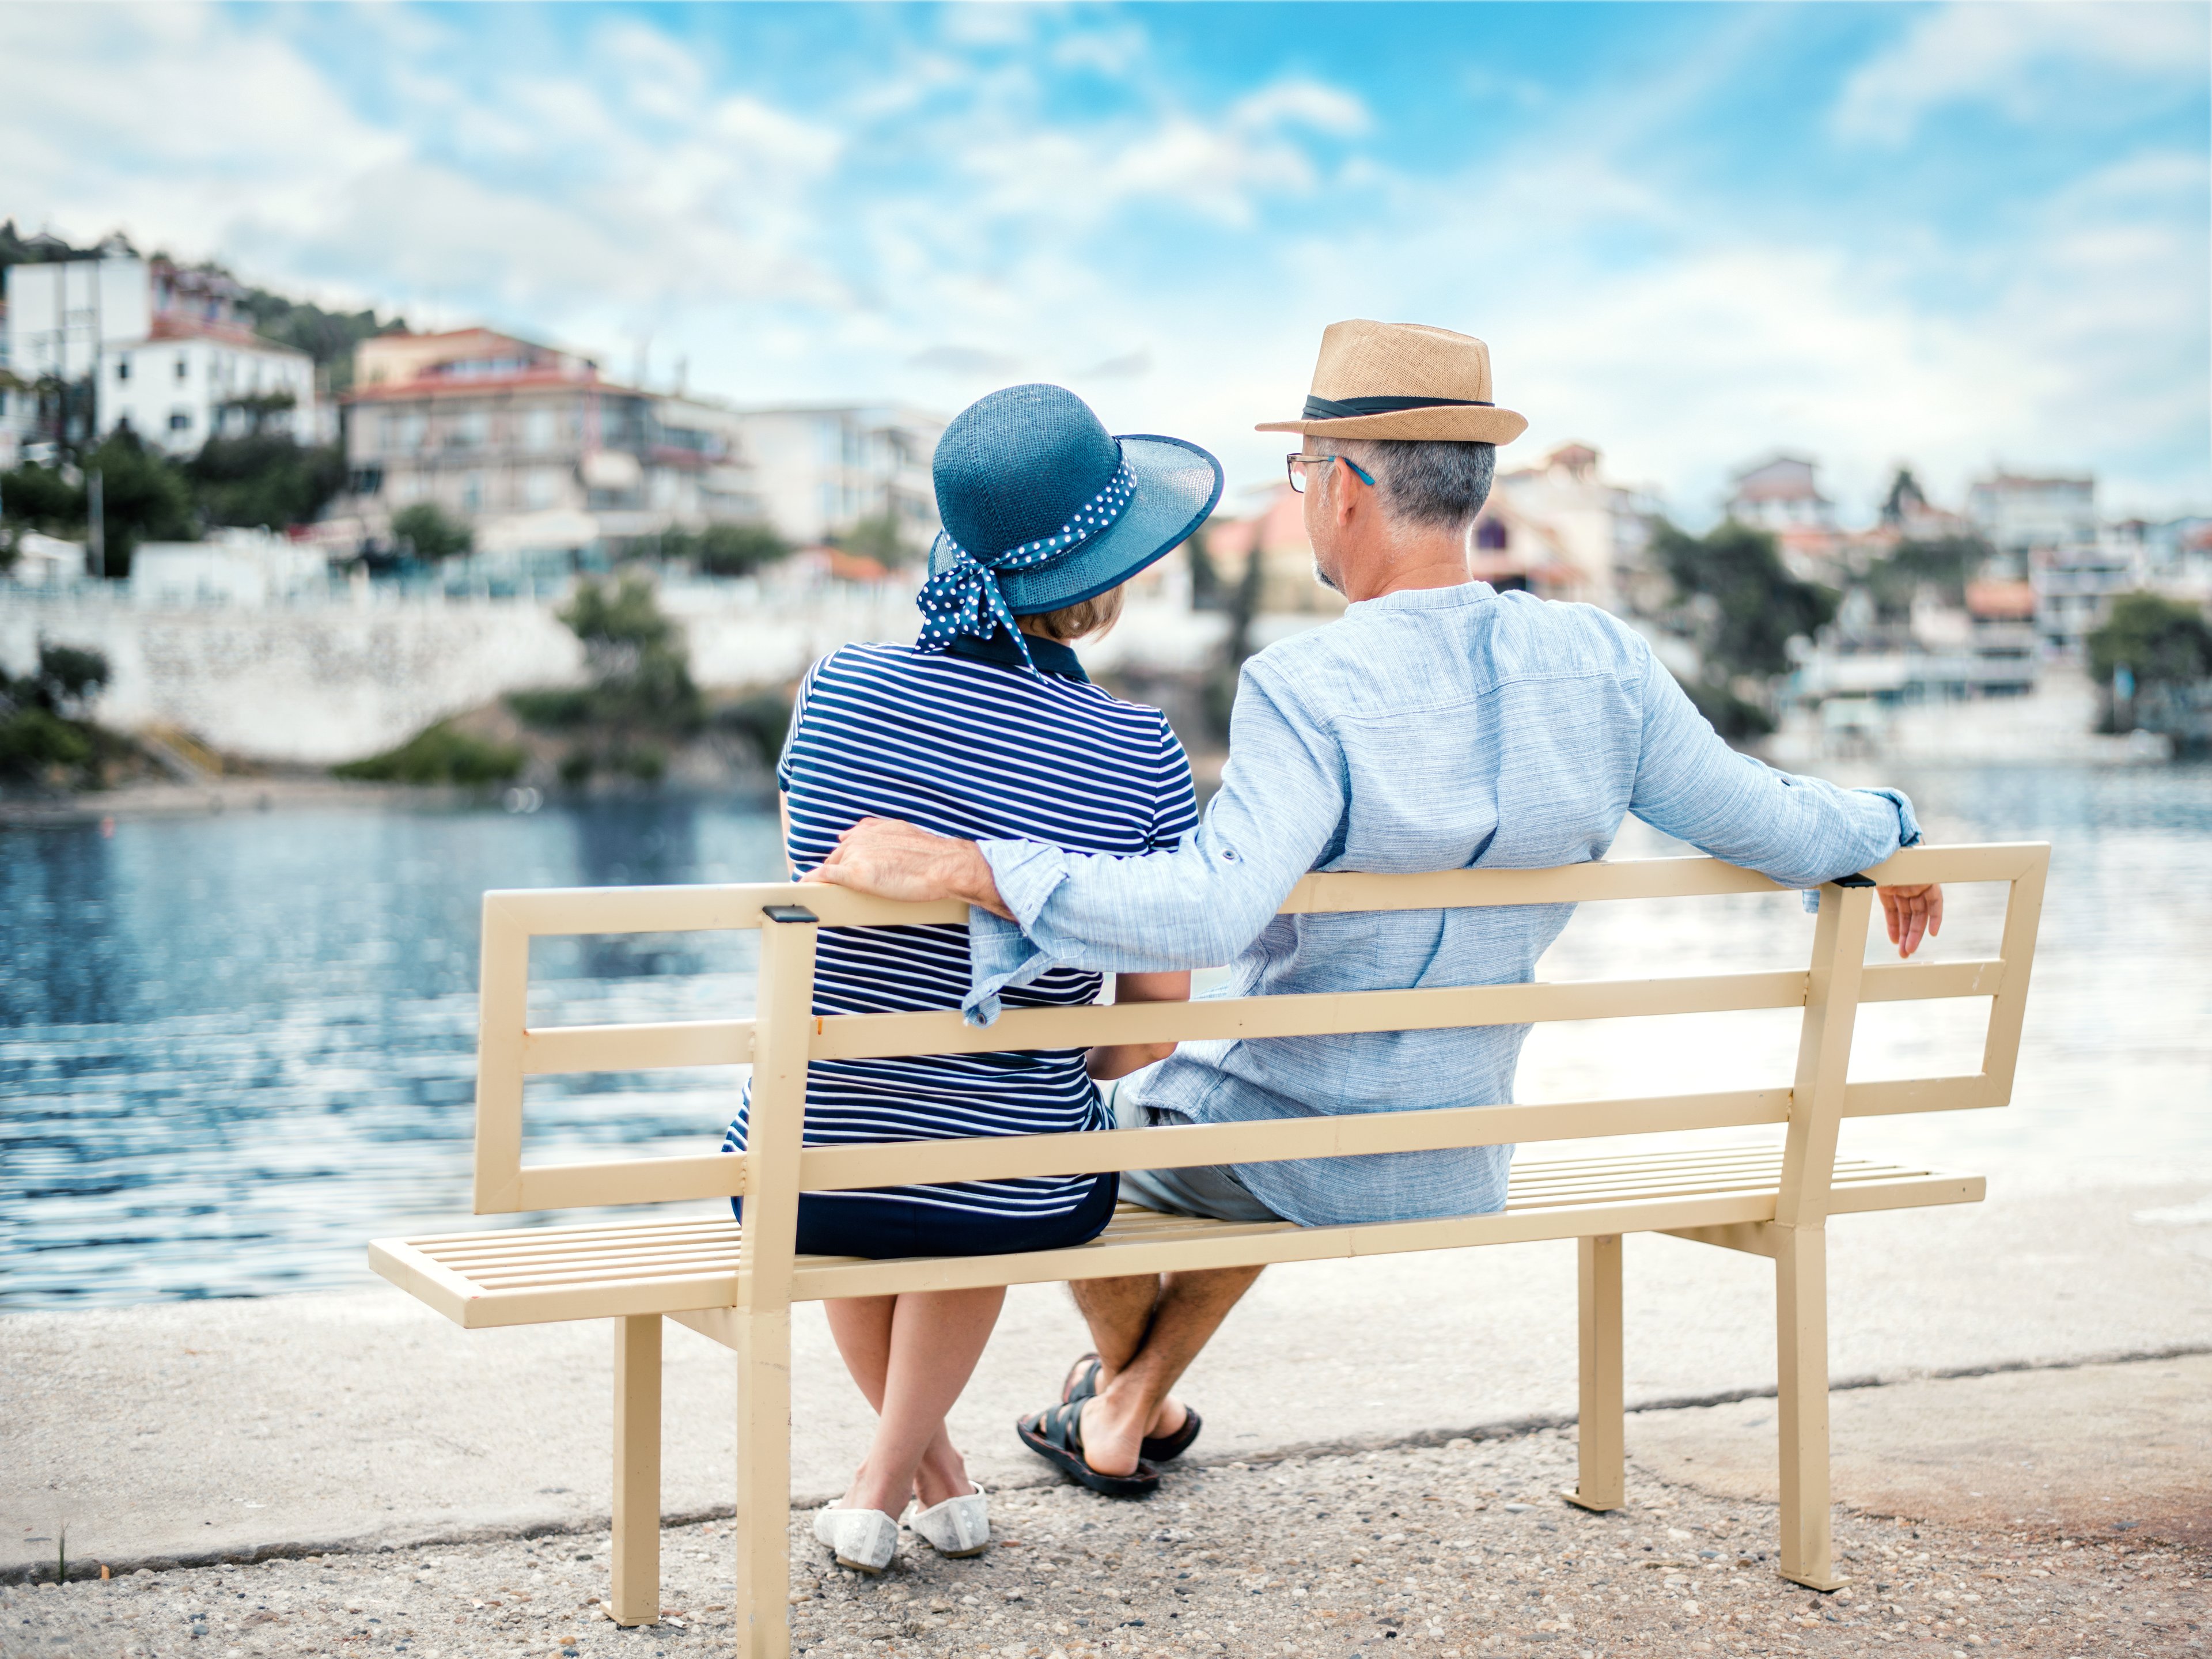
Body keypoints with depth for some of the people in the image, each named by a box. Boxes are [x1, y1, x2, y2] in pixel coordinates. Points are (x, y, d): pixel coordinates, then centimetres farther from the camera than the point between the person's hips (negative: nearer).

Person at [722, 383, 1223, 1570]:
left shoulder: (838, 687, -8)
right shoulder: (1138, 755, -14)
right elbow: (1159, 1011, -8)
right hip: (1020, 1208, -1)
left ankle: (935, 1475, 42)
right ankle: (887, 1480, 30)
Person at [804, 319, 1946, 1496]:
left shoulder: (1307, 692, -27)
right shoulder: (1599, 663, -10)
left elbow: (1204, 910, -41)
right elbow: (1776, 830, -2)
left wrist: (959, 866, -42)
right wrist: (1890, 832, 19)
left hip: (1265, 1159, -5)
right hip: (1459, 1174, 6)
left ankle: (1125, 1375, 52)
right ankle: (1133, 1405, 45)